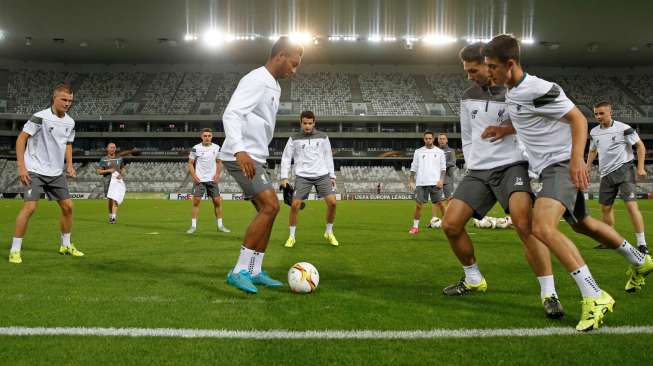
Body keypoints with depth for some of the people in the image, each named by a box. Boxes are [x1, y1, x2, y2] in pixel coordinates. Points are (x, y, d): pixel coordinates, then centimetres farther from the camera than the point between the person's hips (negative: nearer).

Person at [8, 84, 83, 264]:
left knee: (67, 206, 6)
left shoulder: (70, 122, 6)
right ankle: (15, 250, -4)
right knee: (30, 207, -15)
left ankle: (66, 245, 23)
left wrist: (69, 165, 6)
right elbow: (21, 139, -12)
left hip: (56, 173, 6)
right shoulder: (40, 117, -13)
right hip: (34, 171, -6)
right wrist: (21, 166, -17)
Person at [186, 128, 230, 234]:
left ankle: (220, 225, 11)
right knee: (196, 201, -7)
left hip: (212, 180, 2)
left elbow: (219, 162, 14)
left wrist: (217, 175, 1)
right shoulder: (196, 148, -3)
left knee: (217, 201, 1)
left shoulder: (216, 148, 4)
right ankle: (193, 226, -2)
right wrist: (194, 176, -10)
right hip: (199, 180, -2)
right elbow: (190, 163, 2)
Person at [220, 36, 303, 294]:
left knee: (267, 210, 9)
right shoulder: (256, 80, -13)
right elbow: (231, 114, -25)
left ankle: (254, 272, 14)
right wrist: (240, 150, -38)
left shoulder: (273, 86, 19)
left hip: (254, 158, 10)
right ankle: (239, 271, -15)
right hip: (241, 157, -10)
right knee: (270, 206, -18)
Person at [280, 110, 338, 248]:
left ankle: (329, 233, 9)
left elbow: (328, 157, 13)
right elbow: (286, 158, 7)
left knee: (332, 202, -12)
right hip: (303, 177, -1)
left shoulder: (323, 137, 9)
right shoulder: (294, 139, 6)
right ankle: (291, 236, 5)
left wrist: (332, 176, 9)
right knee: (295, 205, -12)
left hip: (322, 175, 1)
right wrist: (284, 177, -2)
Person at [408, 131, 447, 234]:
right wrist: (411, 181, 2)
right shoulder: (418, 152, 10)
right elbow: (413, 168, 9)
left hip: (435, 182, -1)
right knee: (418, 205, 0)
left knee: (439, 203, -3)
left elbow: (443, 167, 6)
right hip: (421, 183, 1)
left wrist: (441, 180, -8)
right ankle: (415, 226, 9)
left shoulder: (439, 152, 8)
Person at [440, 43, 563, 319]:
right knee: (450, 225, -3)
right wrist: (471, 167, 11)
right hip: (478, 171, 6)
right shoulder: (468, 98, 11)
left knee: (524, 223, -28)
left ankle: (549, 294, -20)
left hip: (512, 165, -5)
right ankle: (474, 280, 20)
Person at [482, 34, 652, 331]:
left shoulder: (538, 89, -21)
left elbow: (578, 118, -17)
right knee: (582, 224, 25)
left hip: (562, 165, -10)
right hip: (548, 168, 10)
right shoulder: (511, 90, 8)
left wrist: (576, 158, -28)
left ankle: (595, 298, -23)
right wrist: (505, 129, 10)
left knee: (542, 227, -28)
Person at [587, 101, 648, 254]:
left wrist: (640, 167, -11)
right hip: (606, 174, 6)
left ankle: (642, 244, -13)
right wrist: (588, 167, 13)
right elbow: (592, 151, 24)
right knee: (605, 207, 10)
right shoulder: (594, 132, 7)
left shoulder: (623, 128, -10)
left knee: (631, 205, -17)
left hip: (624, 169, -6)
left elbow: (640, 145, -4)